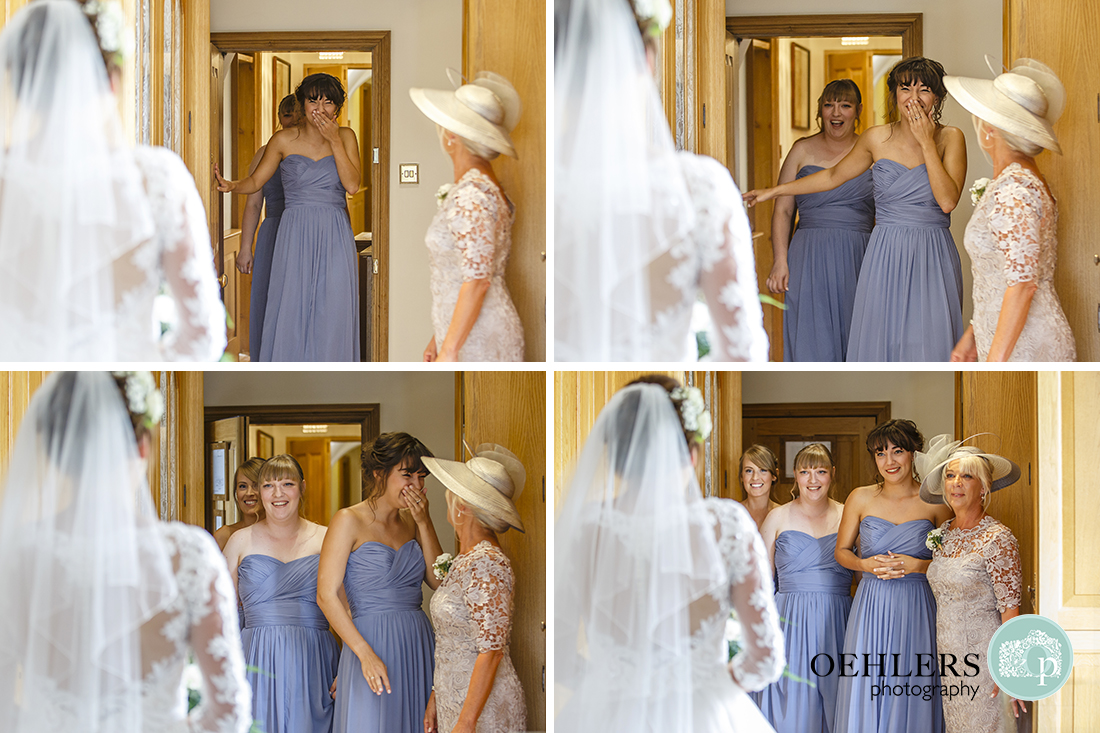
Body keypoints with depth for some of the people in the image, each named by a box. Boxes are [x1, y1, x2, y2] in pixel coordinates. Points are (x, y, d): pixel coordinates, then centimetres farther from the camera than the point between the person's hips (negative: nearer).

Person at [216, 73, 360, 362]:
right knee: (291, 309, -4)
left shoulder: (345, 137, 7)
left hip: (334, 238, 1)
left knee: (332, 313, -3)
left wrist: (334, 141, -11)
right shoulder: (284, 140, 4)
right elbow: (255, 181, 7)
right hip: (296, 236, -1)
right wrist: (230, 185, -13)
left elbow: (352, 185, -6)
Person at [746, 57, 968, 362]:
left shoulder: (950, 138, -2)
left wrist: (927, 143, -14)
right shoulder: (877, 138, 3)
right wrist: (773, 191, 22)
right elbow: (834, 176, 19)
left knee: (928, 346, -4)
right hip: (886, 256, 2)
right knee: (881, 342, 0)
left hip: (933, 260, -2)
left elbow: (948, 201, -14)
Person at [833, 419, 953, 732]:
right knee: (866, 693, 1)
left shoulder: (935, 502, 0)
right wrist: (866, 565, -7)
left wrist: (916, 565, -12)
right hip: (871, 608, 1)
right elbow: (842, 551, 13)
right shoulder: (860, 498, 4)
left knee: (913, 701, 0)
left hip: (917, 609, -1)